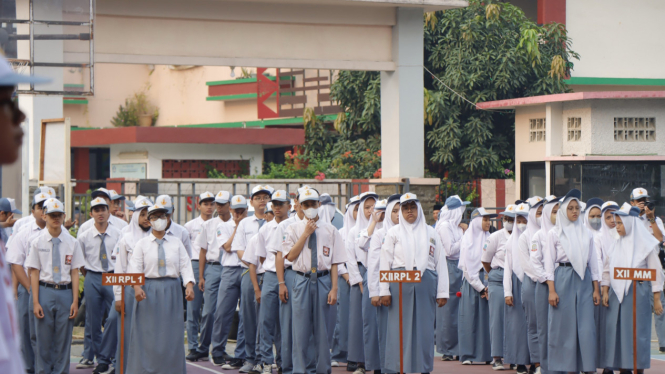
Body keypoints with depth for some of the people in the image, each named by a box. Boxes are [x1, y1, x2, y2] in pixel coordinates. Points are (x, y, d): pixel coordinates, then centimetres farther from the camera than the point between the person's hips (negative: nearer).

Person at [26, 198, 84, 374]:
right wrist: (35, 302, -5)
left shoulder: (72, 243, 5)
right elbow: (34, 273, 1)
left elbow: (75, 272, 5)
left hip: (65, 292, 1)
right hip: (44, 291, -1)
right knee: (43, 340, 2)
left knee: (63, 340, 4)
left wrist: (75, 301, 0)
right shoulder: (37, 243, 1)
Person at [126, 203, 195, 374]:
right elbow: (134, 267, -2)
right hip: (149, 289, -1)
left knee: (172, 332, 1)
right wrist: (137, 287, -19)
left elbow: (185, 265, 3)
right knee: (147, 333, -2)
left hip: (171, 290, 1)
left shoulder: (176, 243, 11)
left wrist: (189, 285, -13)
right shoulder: (142, 244, 6)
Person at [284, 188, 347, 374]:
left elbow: (334, 262, 3)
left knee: (323, 329, 4)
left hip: (323, 280, 0)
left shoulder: (330, 230, 6)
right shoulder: (294, 229, 7)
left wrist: (334, 289, -4)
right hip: (302, 280, 0)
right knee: (301, 328, 0)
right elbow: (290, 256, -3)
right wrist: (306, 234, -6)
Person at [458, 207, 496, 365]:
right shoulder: (468, 239, -2)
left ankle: (486, 354, 3)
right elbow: (467, 266, -5)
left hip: (487, 281, 4)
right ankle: (467, 355, 0)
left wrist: (488, 285, -4)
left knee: (487, 316, -1)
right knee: (470, 317, -3)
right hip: (472, 282, -4)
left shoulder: (489, 238, 10)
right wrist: (480, 287, -8)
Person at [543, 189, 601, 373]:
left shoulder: (585, 233, 14)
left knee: (586, 326, -4)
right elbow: (549, 262, 0)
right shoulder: (554, 233, 4)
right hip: (563, 280, -3)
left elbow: (593, 262, 15)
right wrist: (552, 290, -8)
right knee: (564, 326, -3)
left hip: (583, 281, 3)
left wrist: (596, 289, 9)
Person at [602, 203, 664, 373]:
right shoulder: (617, 244, 11)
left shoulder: (645, 244, -3)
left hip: (638, 293, -5)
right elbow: (607, 270, 16)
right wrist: (605, 291, 6)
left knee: (637, 333, -4)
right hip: (617, 293, 5)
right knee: (617, 332, 3)